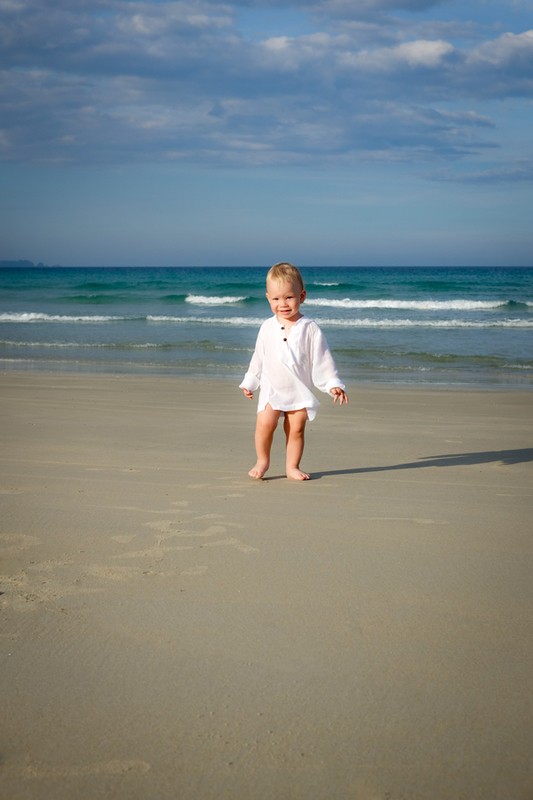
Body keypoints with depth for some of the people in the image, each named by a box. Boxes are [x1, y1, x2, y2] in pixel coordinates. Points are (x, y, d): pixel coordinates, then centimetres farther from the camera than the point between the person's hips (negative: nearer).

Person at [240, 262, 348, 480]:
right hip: (271, 388, 1)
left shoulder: (309, 328, -4)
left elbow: (322, 359, -2)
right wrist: (249, 382, 18)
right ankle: (262, 461, 5)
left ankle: (292, 467, 14)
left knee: (296, 429, 0)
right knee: (264, 423, -14)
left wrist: (333, 384, -7)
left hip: (299, 390, -1)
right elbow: (258, 357, 13)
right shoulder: (267, 327, 2)